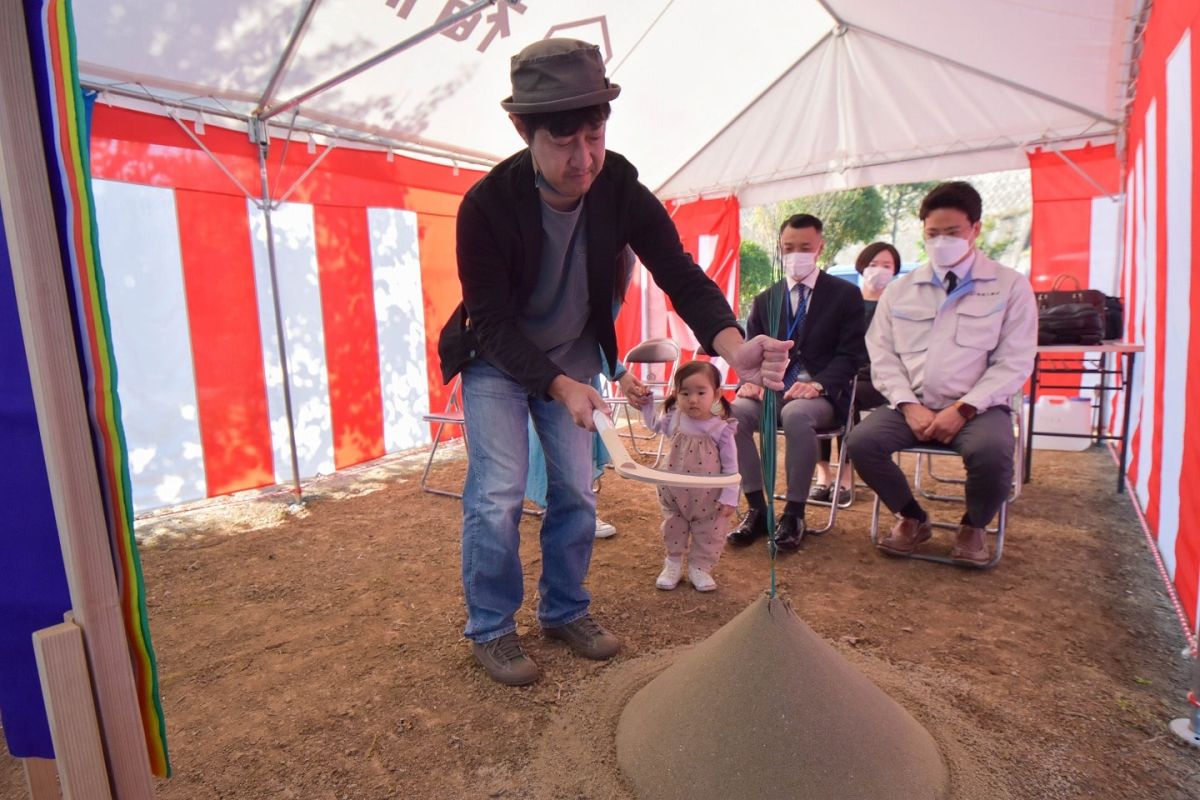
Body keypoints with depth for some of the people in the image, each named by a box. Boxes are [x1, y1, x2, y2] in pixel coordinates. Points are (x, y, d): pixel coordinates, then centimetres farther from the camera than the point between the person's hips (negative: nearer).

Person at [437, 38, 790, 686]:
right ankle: (490, 629, 15)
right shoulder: (486, 206, -26)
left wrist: (733, 346, -39)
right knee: (498, 493, -7)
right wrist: (560, 387, -37)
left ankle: (565, 611, 27)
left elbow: (681, 275, -20)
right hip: (497, 361, -3)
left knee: (577, 489, 5)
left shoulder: (622, 192, -18)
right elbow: (492, 322, -24)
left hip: (573, 357, 4)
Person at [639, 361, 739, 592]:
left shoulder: (721, 429, -18)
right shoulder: (675, 420, -8)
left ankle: (699, 568, 32)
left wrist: (729, 497, -14)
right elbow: (654, 424, 16)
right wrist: (645, 403, 4)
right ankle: (673, 565, 37)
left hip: (708, 499, -3)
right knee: (674, 530, 18)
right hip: (675, 494, 3)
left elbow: (731, 468, -12)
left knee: (709, 536, 12)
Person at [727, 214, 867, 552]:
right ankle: (757, 508, -16)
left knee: (796, 415, -38)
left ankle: (794, 514, -21)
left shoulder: (845, 295, 7)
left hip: (820, 394, -3)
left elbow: (850, 354, -1)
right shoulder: (765, 300, 17)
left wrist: (819, 384, -20)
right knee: (733, 413, -29)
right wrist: (751, 381, -11)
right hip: (772, 390, 3)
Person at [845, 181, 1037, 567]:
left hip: (977, 408, -2)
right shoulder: (900, 289, 12)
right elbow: (882, 355, 5)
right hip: (912, 406, 2)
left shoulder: (1010, 286, 5)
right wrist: (909, 405, -10)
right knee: (861, 441, -25)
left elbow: (1014, 362, -2)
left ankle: (973, 526, 2)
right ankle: (912, 517, 5)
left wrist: (963, 409, -15)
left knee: (992, 452, -34)